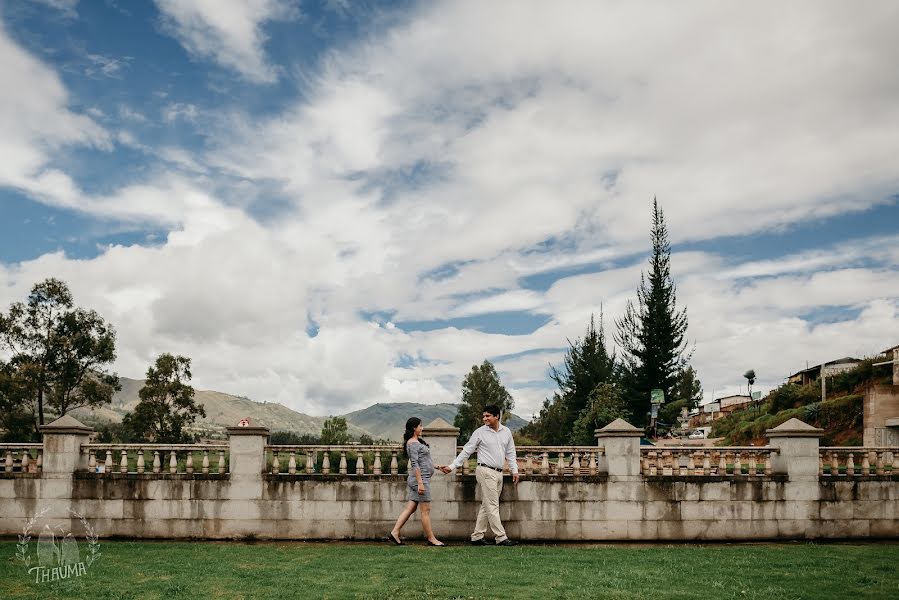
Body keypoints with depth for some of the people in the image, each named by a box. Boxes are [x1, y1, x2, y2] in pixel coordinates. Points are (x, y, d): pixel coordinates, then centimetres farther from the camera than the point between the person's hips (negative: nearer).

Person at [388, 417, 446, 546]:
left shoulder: (416, 442, 17)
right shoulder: (413, 443, -13)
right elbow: (414, 464, -20)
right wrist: (420, 483, -23)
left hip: (419, 479, 10)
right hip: (421, 478, -10)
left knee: (410, 508, 9)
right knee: (426, 510, -3)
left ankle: (394, 532, 7)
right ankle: (431, 539, 3)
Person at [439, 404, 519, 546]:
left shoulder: (506, 432, 8)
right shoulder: (480, 432, -5)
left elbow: (510, 453, 16)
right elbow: (466, 451, -2)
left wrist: (514, 470, 9)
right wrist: (452, 466, -6)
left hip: (498, 473, 6)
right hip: (486, 471, -6)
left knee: (486, 506, 9)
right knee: (492, 506, -7)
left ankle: (477, 536, 15)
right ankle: (501, 538, -7)